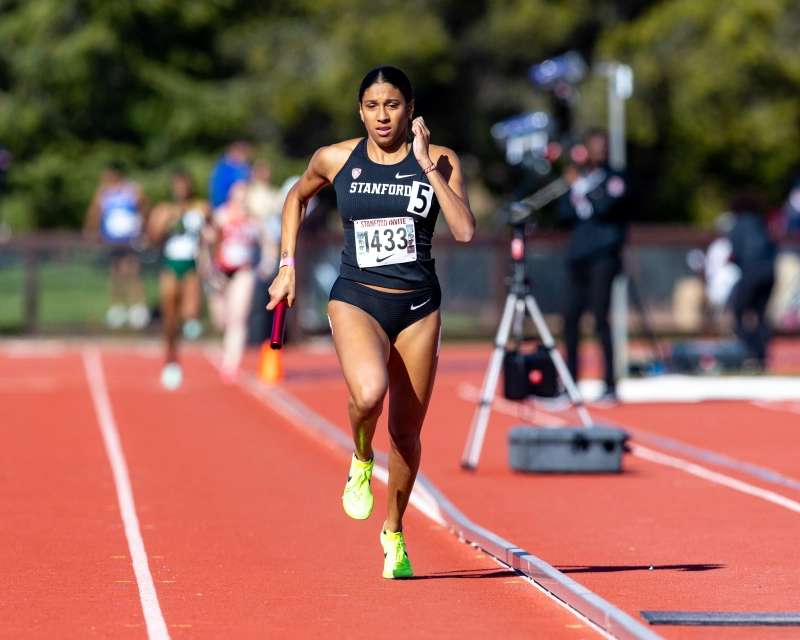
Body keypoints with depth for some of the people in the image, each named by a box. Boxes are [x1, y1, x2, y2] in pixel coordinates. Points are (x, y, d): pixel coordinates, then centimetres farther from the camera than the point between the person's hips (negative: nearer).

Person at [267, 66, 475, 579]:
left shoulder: (440, 162, -1)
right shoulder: (336, 160, 1)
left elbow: (466, 231, -15)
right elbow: (298, 196, 21)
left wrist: (427, 166, -17)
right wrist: (288, 265, 15)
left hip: (418, 305, 1)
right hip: (357, 299, -1)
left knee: (407, 431, 6)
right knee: (369, 392, -31)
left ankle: (394, 532, 30)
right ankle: (361, 459, 4)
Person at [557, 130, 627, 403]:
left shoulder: (613, 178, 3)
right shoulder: (578, 177, 17)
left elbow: (605, 207, -13)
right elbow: (564, 214, 10)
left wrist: (580, 187, -6)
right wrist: (573, 191, -7)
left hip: (602, 255, -5)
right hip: (577, 256, 5)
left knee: (600, 318, -9)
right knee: (570, 318, 2)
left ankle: (610, 385, -7)